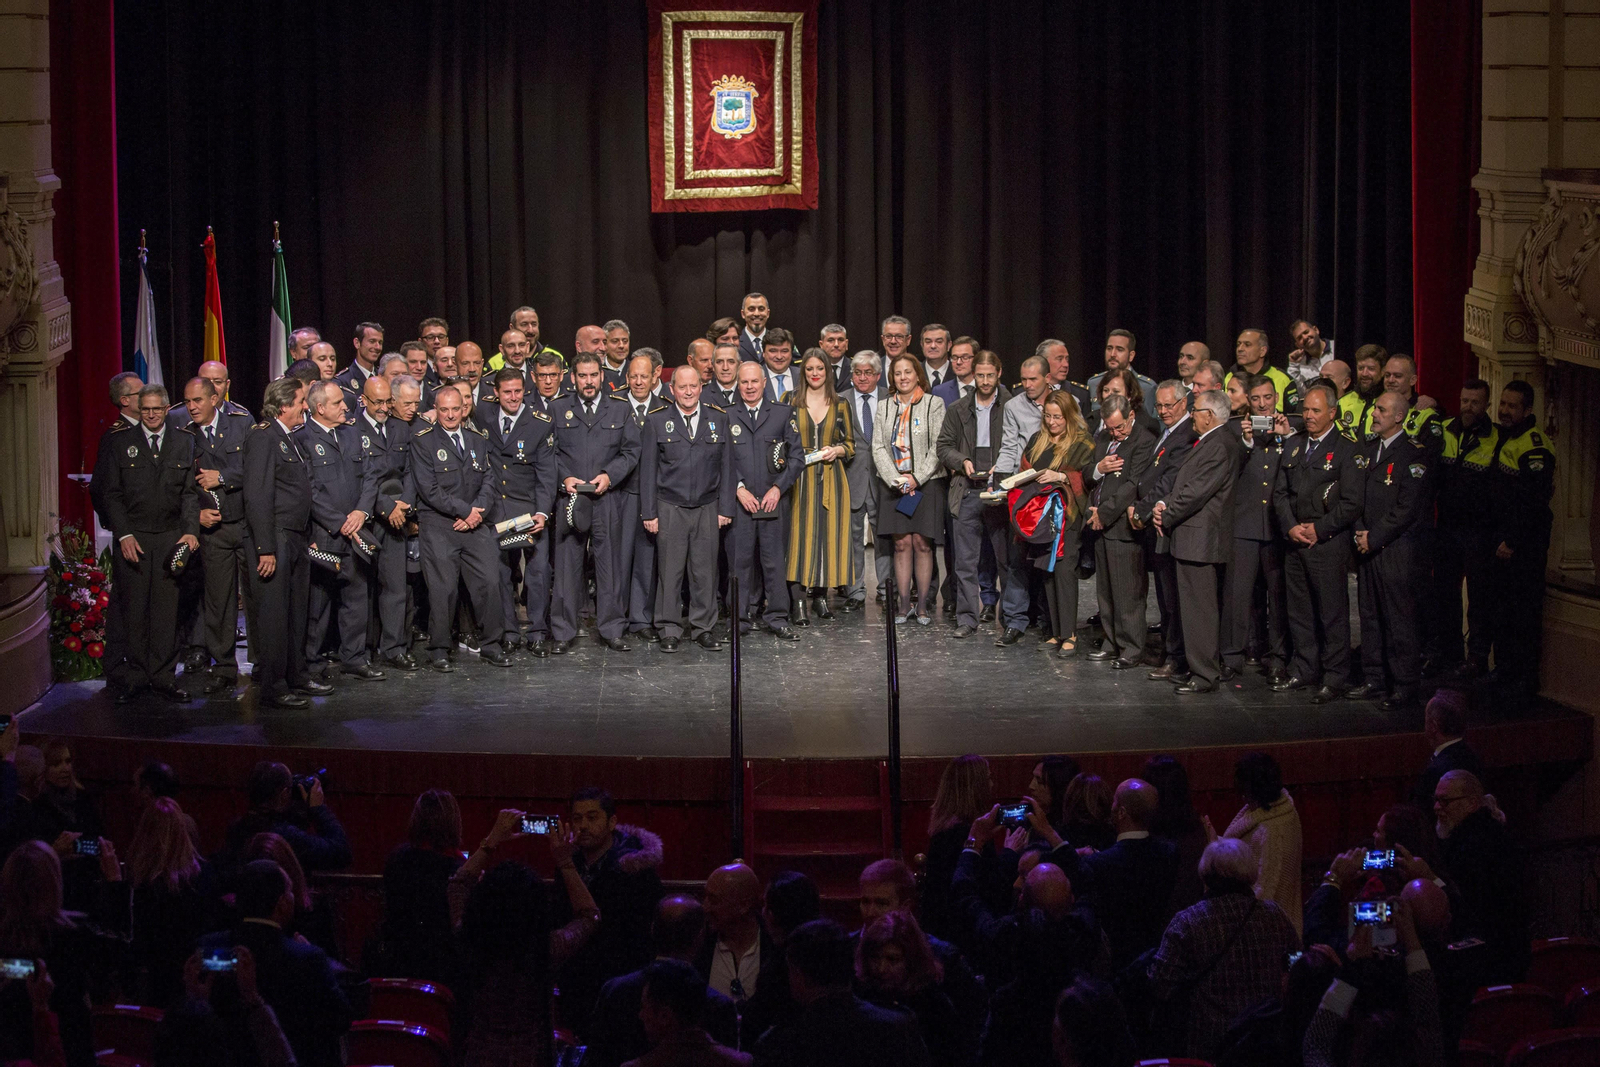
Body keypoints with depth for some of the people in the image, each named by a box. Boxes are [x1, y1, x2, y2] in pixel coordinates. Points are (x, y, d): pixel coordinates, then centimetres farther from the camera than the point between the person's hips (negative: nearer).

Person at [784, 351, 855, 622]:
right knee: (800, 531, -9)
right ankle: (798, 599, -8)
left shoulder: (839, 405, 10)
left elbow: (851, 443, 14)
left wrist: (838, 450, -6)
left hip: (831, 477, 2)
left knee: (828, 532, -2)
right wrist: (790, 459, -9)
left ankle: (820, 594, 7)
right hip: (800, 477, -2)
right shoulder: (791, 401, 6)